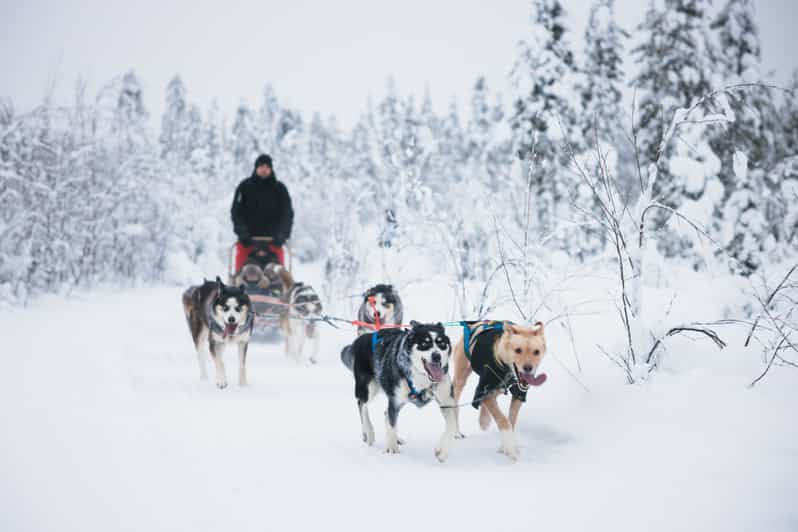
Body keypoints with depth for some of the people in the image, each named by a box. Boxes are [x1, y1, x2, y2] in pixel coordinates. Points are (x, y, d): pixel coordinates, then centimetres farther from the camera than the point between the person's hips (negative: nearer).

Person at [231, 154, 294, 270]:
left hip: (273, 240, 1)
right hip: (247, 241, 0)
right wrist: (242, 233, -12)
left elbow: (287, 214, 3)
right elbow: (236, 212, 1)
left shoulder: (279, 189, 7)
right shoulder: (244, 187, 5)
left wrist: (281, 234, -12)